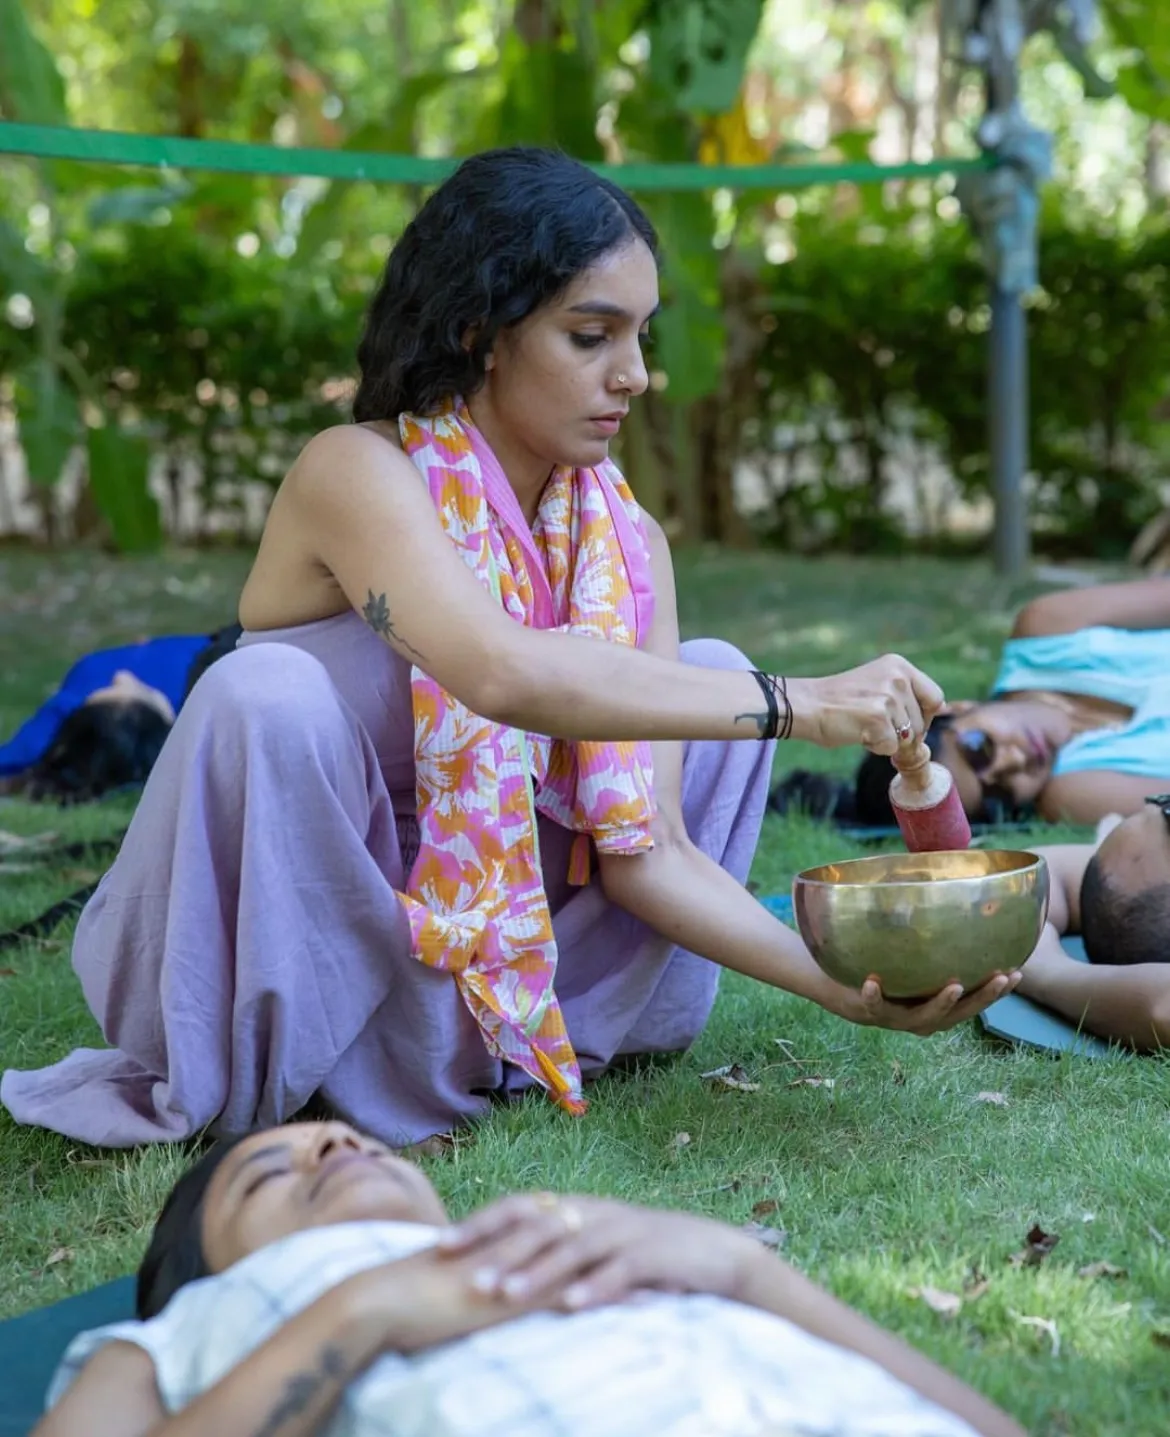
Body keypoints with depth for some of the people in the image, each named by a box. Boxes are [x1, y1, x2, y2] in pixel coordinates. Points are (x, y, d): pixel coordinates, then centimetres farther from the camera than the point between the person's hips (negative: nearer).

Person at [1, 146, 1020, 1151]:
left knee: (712, 679, -4)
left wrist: (840, 981, -23)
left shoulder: (627, 542, -6)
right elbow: (505, 673, -43)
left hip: (486, 943, 5)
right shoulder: (359, 474, -22)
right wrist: (796, 705, -39)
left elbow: (648, 850, -9)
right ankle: (238, 1084, -13)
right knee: (272, 695, -35)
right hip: (278, 940, -5)